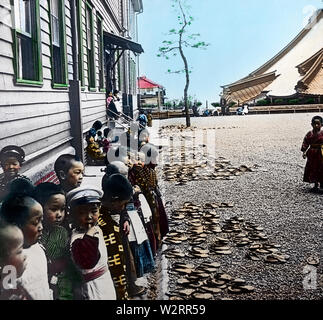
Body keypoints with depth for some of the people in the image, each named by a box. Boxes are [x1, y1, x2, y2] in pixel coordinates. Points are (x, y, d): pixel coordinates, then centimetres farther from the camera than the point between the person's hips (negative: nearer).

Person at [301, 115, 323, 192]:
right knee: (312, 169, 11)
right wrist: (304, 152, -8)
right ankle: (316, 185, 26)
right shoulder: (309, 134, 0)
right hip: (312, 155, 4)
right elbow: (305, 144, 2)